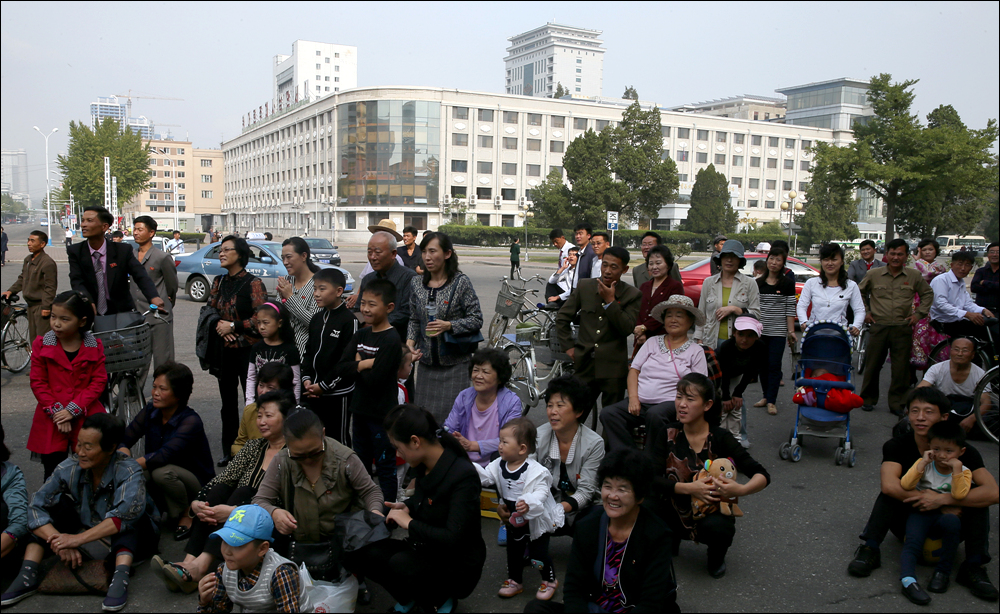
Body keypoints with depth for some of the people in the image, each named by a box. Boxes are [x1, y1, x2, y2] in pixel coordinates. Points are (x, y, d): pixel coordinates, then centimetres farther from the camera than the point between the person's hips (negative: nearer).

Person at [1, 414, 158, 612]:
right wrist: (60, 543, -28)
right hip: (85, 545, 4)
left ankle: (121, 576, -40)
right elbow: (35, 508, -14)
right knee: (56, 501, -12)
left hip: (126, 543, -4)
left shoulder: (128, 471, -20)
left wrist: (79, 538, -40)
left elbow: (128, 511, -37)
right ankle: (29, 575, -18)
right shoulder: (69, 469, -9)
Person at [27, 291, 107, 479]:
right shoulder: (42, 345, 0)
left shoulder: (94, 347, -1)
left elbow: (99, 381, -4)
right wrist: (55, 411, -10)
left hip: (86, 418, 0)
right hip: (51, 421, 1)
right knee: (53, 474, 4)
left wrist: (73, 410, -13)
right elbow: (38, 382, 0)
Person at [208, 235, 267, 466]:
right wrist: (219, 327, -4)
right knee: (228, 401, 14)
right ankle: (229, 451, 26)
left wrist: (233, 326, -13)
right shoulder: (219, 282, 10)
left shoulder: (253, 283, -10)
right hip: (224, 350, 7)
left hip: (248, 350, -6)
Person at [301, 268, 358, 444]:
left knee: (339, 439, 3)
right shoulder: (317, 319, 10)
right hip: (314, 392, 7)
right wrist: (307, 379, -1)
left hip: (338, 393, -7)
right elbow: (309, 351, 15)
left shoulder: (349, 320, -14)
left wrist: (324, 385, -16)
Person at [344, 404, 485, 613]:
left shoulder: (463, 476, -25)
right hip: (422, 550, 8)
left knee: (401, 564, -35)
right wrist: (406, 507, -1)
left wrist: (409, 522, -19)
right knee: (356, 554, -11)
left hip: (456, 567, -7)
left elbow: (452, 539, -30)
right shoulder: (423, 466, -2)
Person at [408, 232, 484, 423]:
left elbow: (477, 319, -7)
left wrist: (449, 326, -21)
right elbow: (414, 320, 14)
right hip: (426, 363, 4)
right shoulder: (416, 284, 6)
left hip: (455, 364, -4)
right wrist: (410, 341, -4)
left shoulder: (461, 282, -7)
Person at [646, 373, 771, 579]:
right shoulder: (668, 435, -8)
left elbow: (762, 476, -14)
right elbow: (651, 478, -16)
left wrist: (741, 490, -35)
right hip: (676, 513, 2)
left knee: (716, 527, -36)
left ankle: (716, 556, 5)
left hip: (713, 511, -2)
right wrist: (688, 488, -31)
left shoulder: (720, 438, -13)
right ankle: (670, 540, 11)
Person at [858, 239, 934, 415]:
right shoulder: (873, 274, 1)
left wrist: (919, 314, 9)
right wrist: (865, 312, 8)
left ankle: (897, 403, 14)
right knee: (872, 365, 5)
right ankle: (868, 399, 20)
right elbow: (859, 292, 15)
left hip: (903, 328, 1)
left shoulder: (914, 276, 4)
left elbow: (928, 294, 18)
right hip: (878, 327, 0)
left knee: (901, 368, 3)